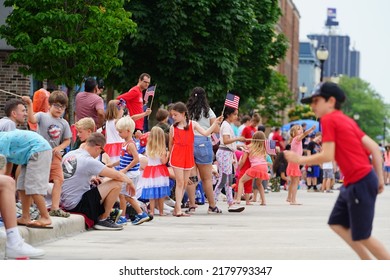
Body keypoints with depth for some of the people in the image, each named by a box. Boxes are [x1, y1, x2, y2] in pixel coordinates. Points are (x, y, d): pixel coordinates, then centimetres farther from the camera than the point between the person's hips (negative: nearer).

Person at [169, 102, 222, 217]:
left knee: (185, 183, 5)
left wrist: (215, 123, -13)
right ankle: (178, 209, -9)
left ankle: (176, 209, 12)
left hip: (188, 157, 2)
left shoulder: (192, 124, 2)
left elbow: (205, 133, -4)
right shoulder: (173, 128, 2)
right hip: (177, 156, -2)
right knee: (180, 182, -8)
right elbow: (171, 144, 10)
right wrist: (170, 157, 13)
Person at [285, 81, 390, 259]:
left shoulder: (328, 120, -8)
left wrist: (299, 159, -4)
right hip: (352, 183, 9)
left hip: (360, 183, -9)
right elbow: (374, 148, 13)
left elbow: (327, 156, -17)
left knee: (361, 236, -3)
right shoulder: (346, 121, 17)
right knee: (337, 224, 15)